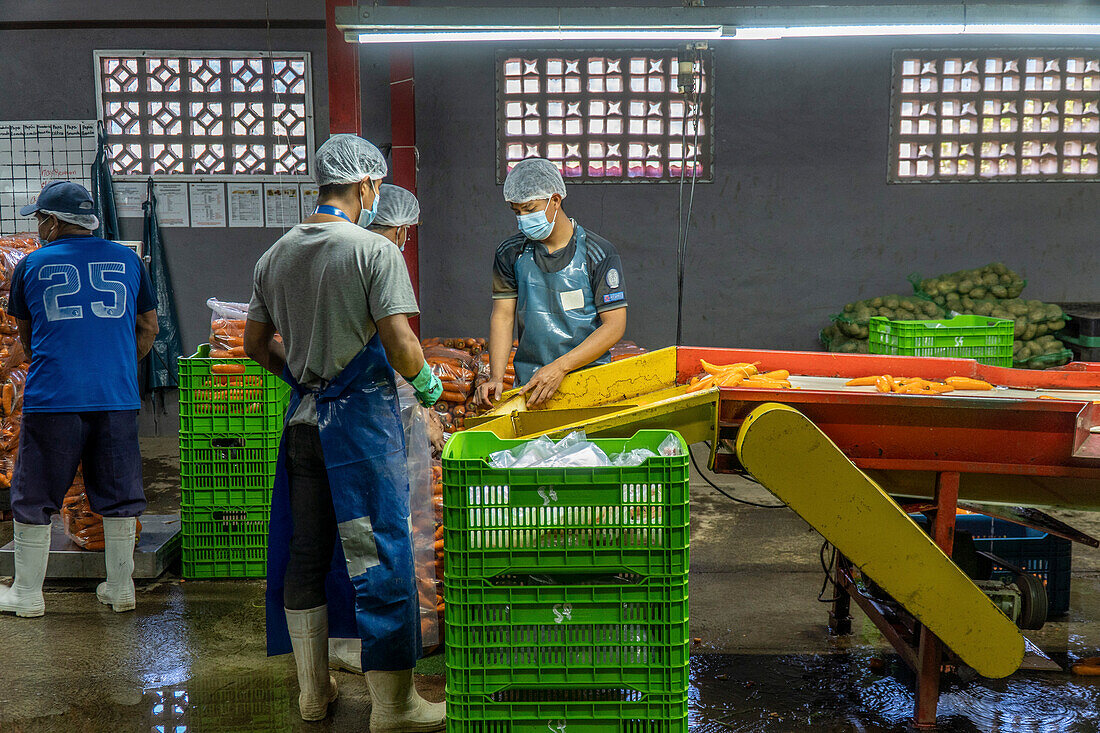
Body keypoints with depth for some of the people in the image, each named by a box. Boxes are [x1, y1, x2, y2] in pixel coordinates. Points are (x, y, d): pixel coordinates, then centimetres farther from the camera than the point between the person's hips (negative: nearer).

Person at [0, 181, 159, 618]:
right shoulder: (128, 260, 8)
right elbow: (148, 328, 14)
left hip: (51, 398, -2)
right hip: (118, 398, 2)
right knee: (118, 496, 10)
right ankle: (120, 589, 16)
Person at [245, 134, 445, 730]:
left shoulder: (275, 255, 9)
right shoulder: (375, 250, -11)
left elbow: (255, 344, 14)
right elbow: (399, 343, -19)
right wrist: (426, 383, 0)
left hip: (303, 416, 7)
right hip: (363, 416, -6)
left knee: (305, 553, 14)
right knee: (379, 557, 1)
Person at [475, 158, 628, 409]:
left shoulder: (599, 253, -3)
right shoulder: (511, 253, 8)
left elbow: (615, 325, -7)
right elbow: (502, 316, 5)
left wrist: (560, 367, -16)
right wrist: (496, 378, -10)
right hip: (529, 381, 2)